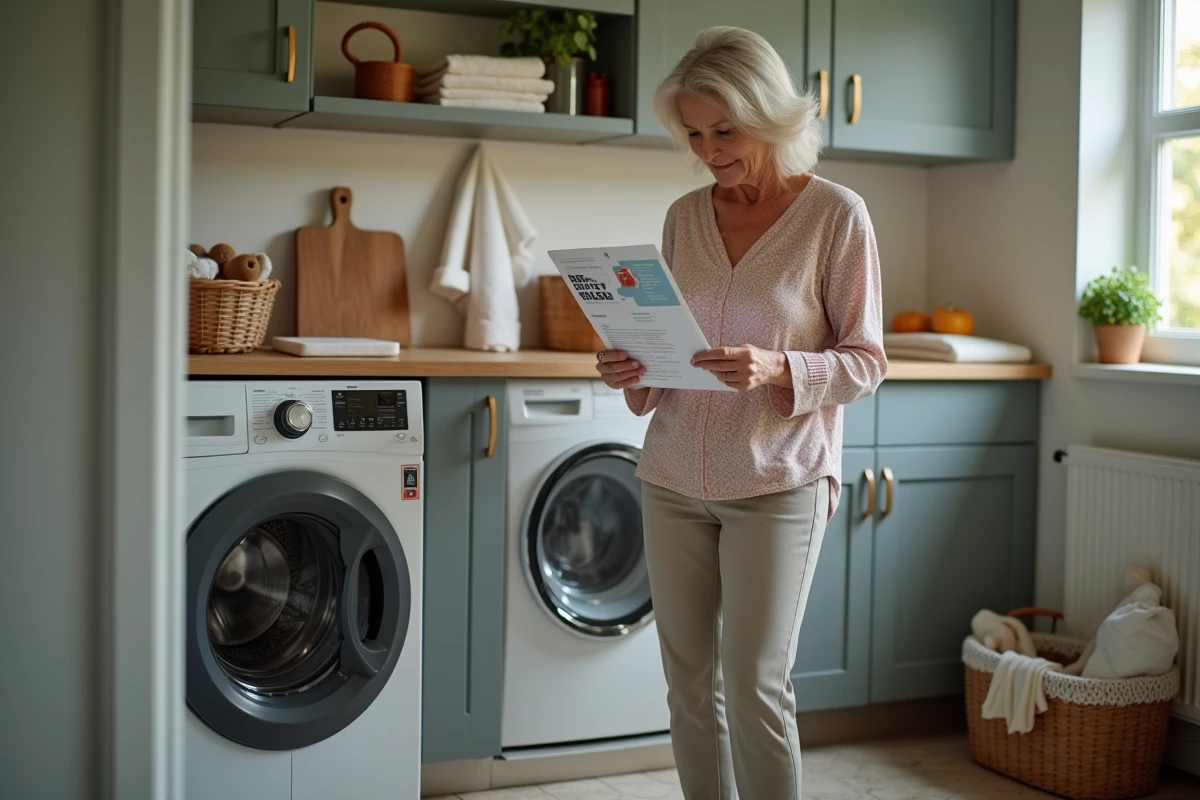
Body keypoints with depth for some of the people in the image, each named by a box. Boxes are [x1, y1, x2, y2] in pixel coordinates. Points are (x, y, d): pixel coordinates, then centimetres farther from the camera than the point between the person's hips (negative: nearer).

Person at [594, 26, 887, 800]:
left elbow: (866, 360, -6)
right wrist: (635, 372, -8)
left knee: (754, 684, -3)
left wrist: (777, 370, -24)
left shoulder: (836, 214, -7)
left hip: (777, 482, -4)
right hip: (675, 477, 5)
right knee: (690, 679, 10)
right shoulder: (685, 216, 7)